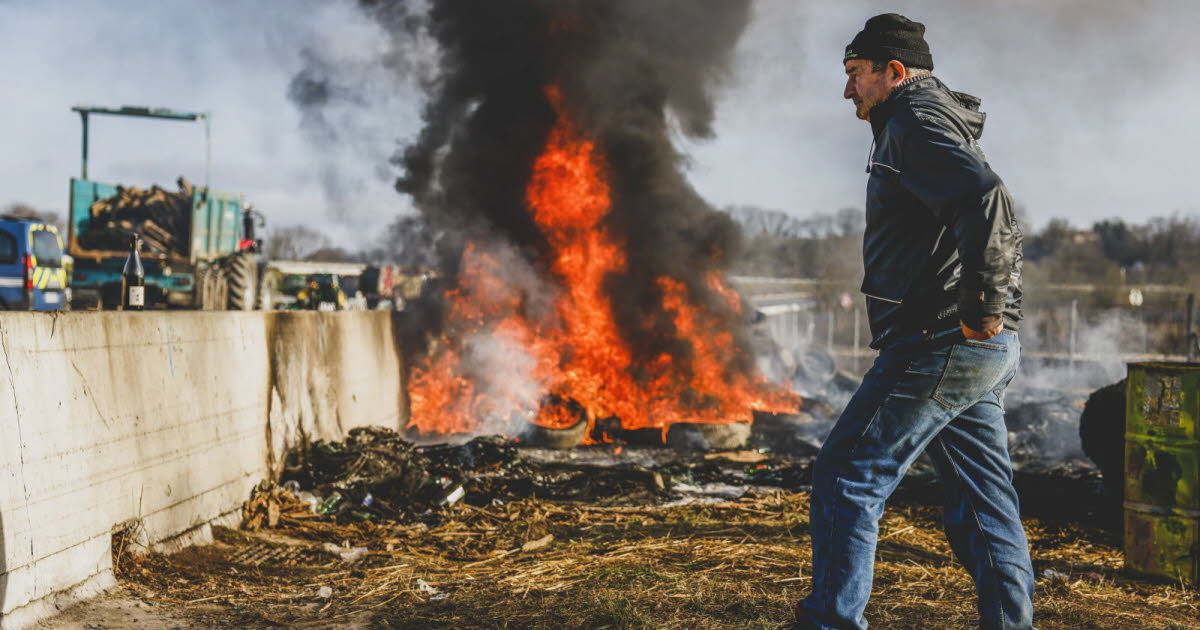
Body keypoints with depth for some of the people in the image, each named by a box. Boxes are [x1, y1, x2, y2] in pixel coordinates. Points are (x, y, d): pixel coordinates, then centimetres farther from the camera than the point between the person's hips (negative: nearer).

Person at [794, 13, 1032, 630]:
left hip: (940, 344, -10)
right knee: (984, 502, 10)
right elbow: (992, 211, 28)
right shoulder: (947, 126, 24)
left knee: (846, 478, -5)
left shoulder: (916, 120, -8)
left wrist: (982, 308, -23)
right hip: (985, 351, 10)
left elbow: (985, 201, -25)